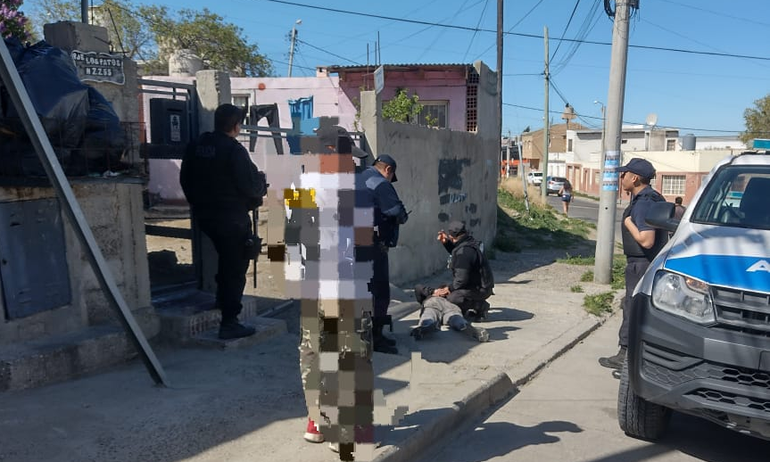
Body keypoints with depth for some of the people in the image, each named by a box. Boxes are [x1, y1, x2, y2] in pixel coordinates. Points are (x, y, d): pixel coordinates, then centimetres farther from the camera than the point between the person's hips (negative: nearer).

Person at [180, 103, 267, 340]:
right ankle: (229, 323, 3)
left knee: (226, 258, 29)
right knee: (235, 267, 0)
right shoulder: (234, 150, -17)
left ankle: (223, 300, 40)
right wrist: (261, 183, 3)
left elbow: (185, 180, 13)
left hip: (203, 214, 8)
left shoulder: (195, 146, 6)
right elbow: (248, 186, -18)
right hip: (231, 216, -8)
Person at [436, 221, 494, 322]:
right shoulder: (469, 242, 8)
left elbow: (461, 279, -24)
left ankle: (481, 306, -8)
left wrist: (448, 288, -11)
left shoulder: (463, 251, -24)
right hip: (481, 285, 10)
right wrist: (446, 242, 15)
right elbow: (455, 252, 30)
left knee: (451, 298, -24)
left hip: (479, 289, -10)